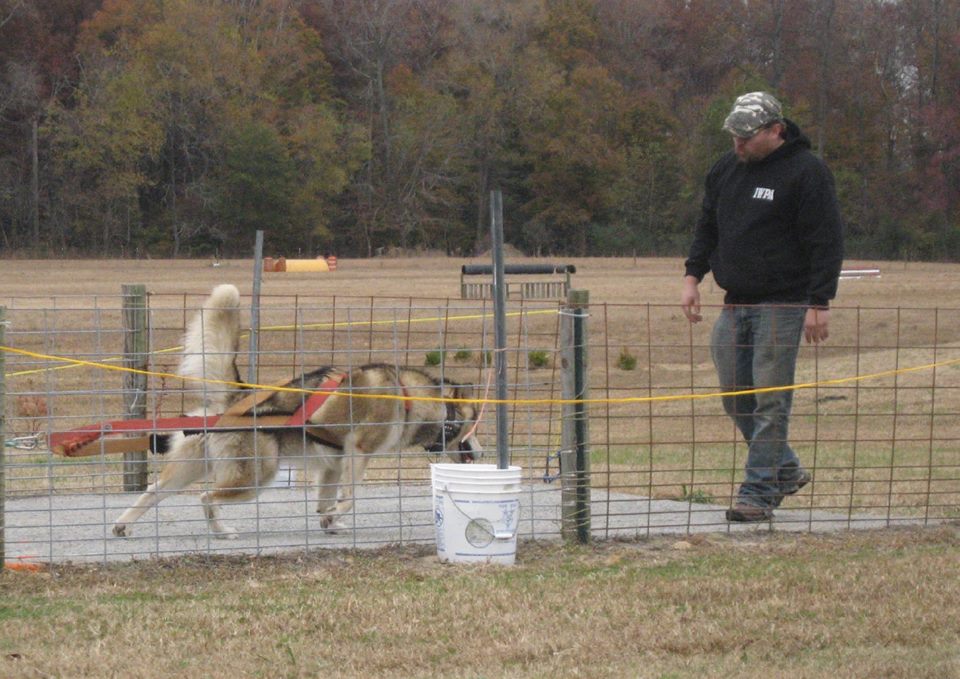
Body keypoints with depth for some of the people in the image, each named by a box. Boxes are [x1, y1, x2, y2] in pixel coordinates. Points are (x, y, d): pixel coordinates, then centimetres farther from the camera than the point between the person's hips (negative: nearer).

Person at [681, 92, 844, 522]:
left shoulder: (806, 172, -8)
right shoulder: (727, 169, 13)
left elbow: (826, 243, -10)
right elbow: (707, 227, 24)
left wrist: (819, 304, -15)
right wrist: (693, 276, 13)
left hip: (782, 305, -7)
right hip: (735, 304, 7)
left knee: (770, 398, -8)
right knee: (733, 394, 8)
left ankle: (759, 491, -4)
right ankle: (786, 470, 23)